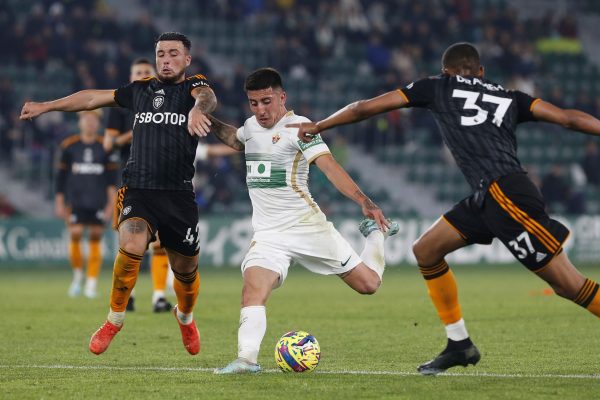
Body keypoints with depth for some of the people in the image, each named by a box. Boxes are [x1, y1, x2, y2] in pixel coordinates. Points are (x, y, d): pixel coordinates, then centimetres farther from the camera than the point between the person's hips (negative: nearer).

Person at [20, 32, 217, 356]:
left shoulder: (193, 86, 2)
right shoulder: (140, 90, 13)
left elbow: (206, 97, -23)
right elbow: (93, 98, 25)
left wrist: (198, 110, -48)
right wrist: (46, 106, 30)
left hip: (179, 195, -1)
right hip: (137, 191, 1)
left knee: (186, 270, 8)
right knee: (131, 245, -27)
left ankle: (185, 316, 43)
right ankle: (114, 320, -8)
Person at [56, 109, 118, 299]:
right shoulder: (69, 146, 6)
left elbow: (112, 177, 4)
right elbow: (61, 176, 10)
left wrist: (111, 202, -4)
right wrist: (59, 202, 7)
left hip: (98, 204, 0)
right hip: (75, 202, 0)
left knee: (95, 241, 0)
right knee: (75, 236, -11)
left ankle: (91, 284, 5)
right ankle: (78, 274, 12)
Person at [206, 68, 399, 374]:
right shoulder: (252, 125, 11)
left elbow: (329, 166, -23)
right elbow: (235, 139, 37)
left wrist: (364, 202, -35)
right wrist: (210, 122, 20)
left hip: (307, 226, -4)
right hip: (268, 234, 4)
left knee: (368, 284, 1)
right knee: (253, 288, -24)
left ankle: (375, 232, 30)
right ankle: (246, 359, -31)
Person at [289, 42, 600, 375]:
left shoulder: (439, 87, 14)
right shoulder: (510, 98, 23)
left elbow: (365, 108, 21)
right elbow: (569, 118, 11)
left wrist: (317, 126, 32)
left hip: (505, 195, -6)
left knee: (569, 285, -7)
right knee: (426, 250, 16)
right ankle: (459, 344, 23)